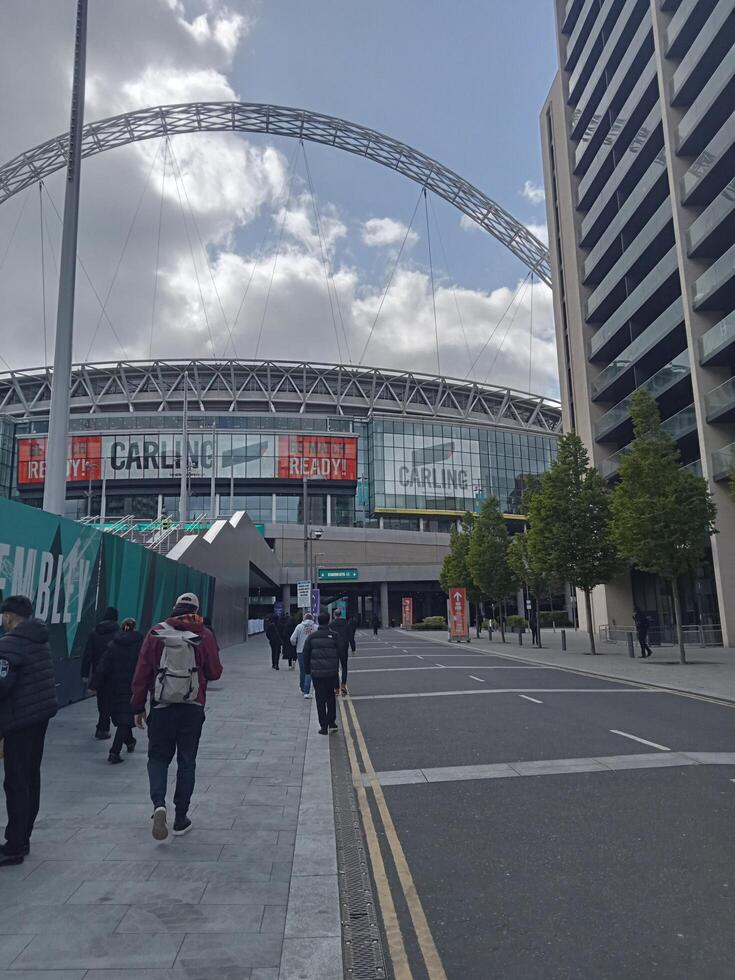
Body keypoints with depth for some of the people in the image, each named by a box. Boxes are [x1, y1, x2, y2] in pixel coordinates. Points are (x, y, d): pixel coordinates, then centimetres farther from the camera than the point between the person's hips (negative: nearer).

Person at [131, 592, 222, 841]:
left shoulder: (156, 633, -3)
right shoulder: (204, 635, -5)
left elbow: (142, 672, -2)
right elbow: (215, 673, -2)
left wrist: (138, 706, 6)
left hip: (161, 708, 0)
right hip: (192, 708, 0)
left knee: (158, 757, 15)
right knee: (186, 762, 12)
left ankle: (159, 804, -8)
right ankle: (181, 820, 17)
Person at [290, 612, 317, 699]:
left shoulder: (299, 626, -3)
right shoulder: (316, 627, -4)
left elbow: (292, 639, -8)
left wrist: (295, 645, 12)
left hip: (301, 651, 1)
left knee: (302, 671, 16)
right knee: (309, 671, 1)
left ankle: (303, 689, 29)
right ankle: (306, 692, -8)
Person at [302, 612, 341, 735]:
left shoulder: (312, 637, -1)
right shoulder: (334, 635, -3)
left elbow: (306, 654, 2)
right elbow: (340, 653, 1)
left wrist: (307, 669, 13)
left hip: (317, 673, 0)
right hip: (332, 672, 0)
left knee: (320, 700, 6)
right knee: (331, 697, 17)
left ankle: (324, 727, 6)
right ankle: (332, 723, 16)